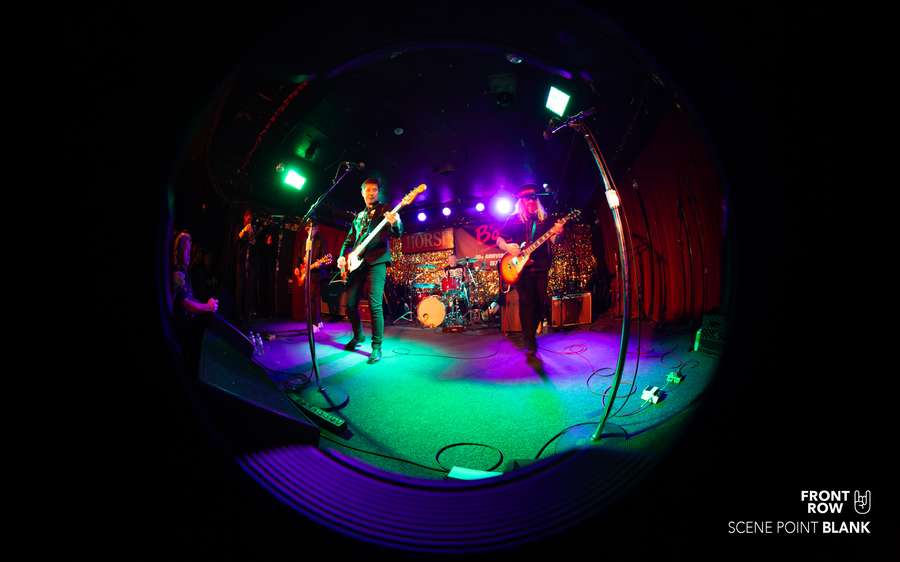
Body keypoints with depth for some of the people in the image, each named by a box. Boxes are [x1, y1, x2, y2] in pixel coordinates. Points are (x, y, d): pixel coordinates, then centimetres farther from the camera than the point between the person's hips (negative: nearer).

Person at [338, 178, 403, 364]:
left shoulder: (385, 210, 7)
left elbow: (397, 233, -8)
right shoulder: (358, 216, 24)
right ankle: (358, 336, 28)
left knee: (375, 304, -15)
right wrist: (342, 256, 8)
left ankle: (377, 346, -9)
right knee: (350, 304, 5)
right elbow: (349, 240, 26)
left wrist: (395, 223, -32)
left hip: (377, 260, -6)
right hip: (357, 262, 6)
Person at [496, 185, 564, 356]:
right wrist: (508, 247, -16)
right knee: (526, 303, -7)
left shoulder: (544, 219, 12)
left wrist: (557, 233, -19)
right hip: (522, 267, -3)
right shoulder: (514, 219, 6)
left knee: (541, 302, 4)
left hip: (541, 266, 3)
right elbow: (499, 240, 5)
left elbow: (553, 241, 4)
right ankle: (529, 342, -3)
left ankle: (532, 332, 24)